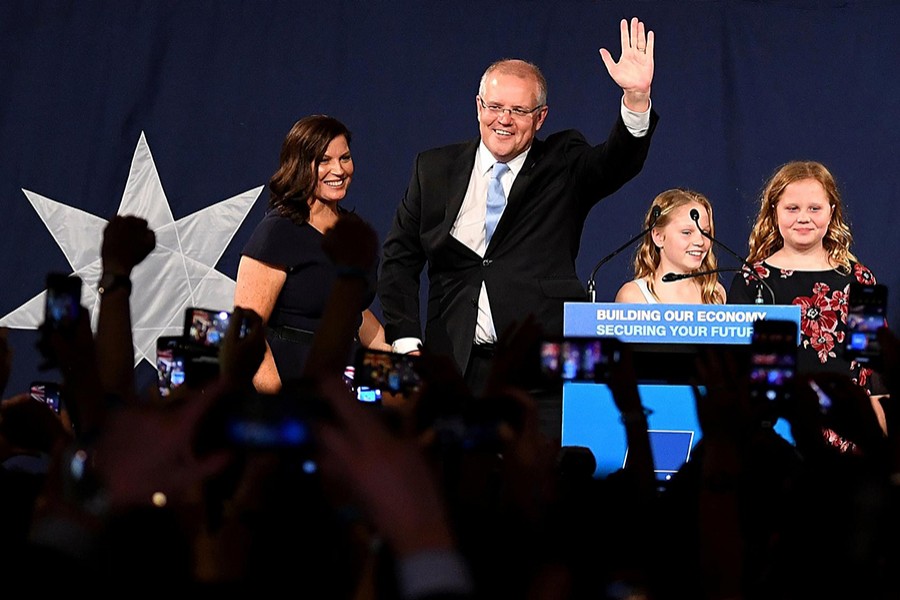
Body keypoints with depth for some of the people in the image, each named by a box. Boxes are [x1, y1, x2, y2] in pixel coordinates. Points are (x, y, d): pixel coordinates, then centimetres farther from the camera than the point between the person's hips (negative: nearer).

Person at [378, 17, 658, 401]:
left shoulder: (563, 165, 8)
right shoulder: (434, 169, 12)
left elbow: (619, 161, -12)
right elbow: (399, 259, 12)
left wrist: (637, 97, -31)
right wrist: (406, 344, 0)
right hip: (457, 366, 2)